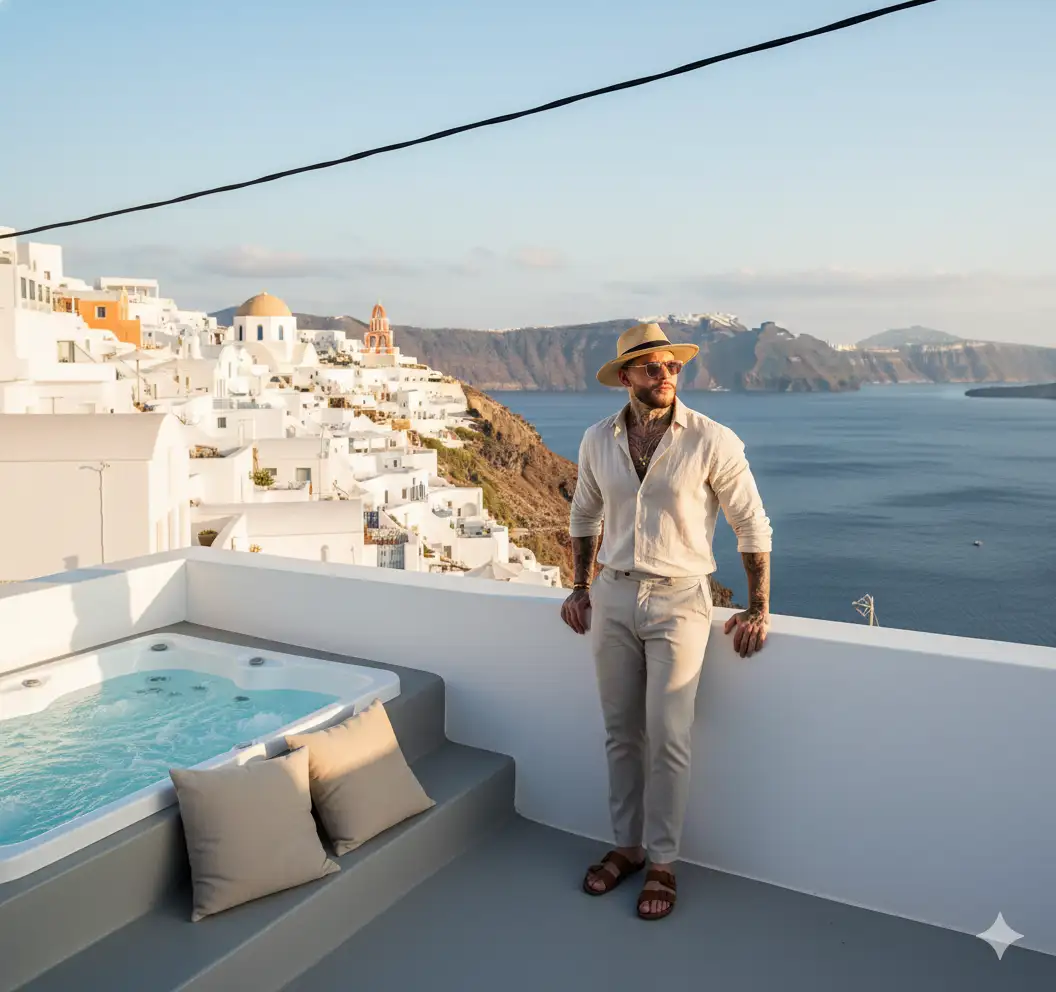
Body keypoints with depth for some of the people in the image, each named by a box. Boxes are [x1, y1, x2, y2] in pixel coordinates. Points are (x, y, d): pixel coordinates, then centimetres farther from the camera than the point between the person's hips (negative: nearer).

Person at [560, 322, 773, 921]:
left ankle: (663, 863, 18)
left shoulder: (713, 442, -10)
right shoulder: (598, 441, 2)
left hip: (679, 601, -4)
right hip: (613, 597, 4)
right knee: (621, 734, 12)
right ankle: (627, 845, 30)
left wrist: (759, 609, -3)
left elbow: (753, 527, -3)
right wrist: (581, 588, 15)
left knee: (668, 738, -1)